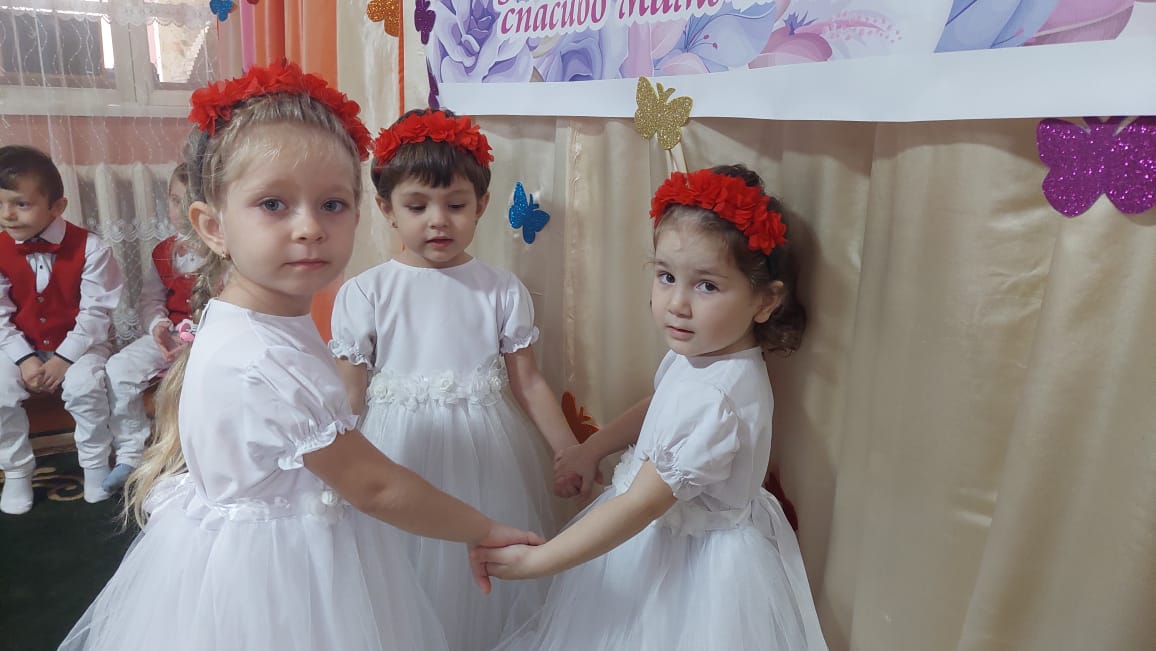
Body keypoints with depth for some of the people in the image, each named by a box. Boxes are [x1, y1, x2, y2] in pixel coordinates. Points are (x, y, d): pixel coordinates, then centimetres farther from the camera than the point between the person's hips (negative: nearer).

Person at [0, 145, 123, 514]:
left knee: (85, 386, -30)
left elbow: (95, 312, -15)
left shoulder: (88, 248, -15)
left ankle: (95, 466, -7)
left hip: (80, 344, -3)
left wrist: (64, 359, -21)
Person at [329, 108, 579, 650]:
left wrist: (569, 450, 1)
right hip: (400, 462, -1)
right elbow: (349, 397, -1)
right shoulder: (364, 294, -4)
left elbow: (527, 381, 4)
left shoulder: (503, 291, -1)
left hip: (487, 463, 1)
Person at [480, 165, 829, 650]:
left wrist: (536, 561, -25)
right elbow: (657, 406, 14)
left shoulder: (718, 400, -34)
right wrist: (591, 449, 15)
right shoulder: (698, 352, -8)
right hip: (663, 532, 8)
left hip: (695, 561, -8)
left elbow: (639, 506, -30)